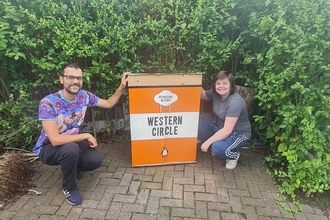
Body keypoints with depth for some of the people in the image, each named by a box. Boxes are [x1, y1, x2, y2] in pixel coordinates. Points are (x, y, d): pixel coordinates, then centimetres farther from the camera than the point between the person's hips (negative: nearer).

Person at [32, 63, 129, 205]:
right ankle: (69, 188, -7)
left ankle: (71, 168, 18)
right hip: (48, 148, -4)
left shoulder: (84, 96, -12)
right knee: (71, 149, -37)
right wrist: (86, 136, -27)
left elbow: (109, 104, 2)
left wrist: (122, 87, -9)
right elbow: (55, 140, -34)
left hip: (72, 142, 5)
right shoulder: (48, 103, -29)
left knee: (96, 161, -18)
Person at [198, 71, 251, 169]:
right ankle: (215, 145, 10)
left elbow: (227, 130, -33)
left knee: (218, 148, -34)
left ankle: (234, 155, 3)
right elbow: (202, 95, 11)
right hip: (220, 125, 7)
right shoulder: (215, 93, -9)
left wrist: (207, 142, -30)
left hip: (238, 133, -7)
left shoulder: (235, 103, -31)